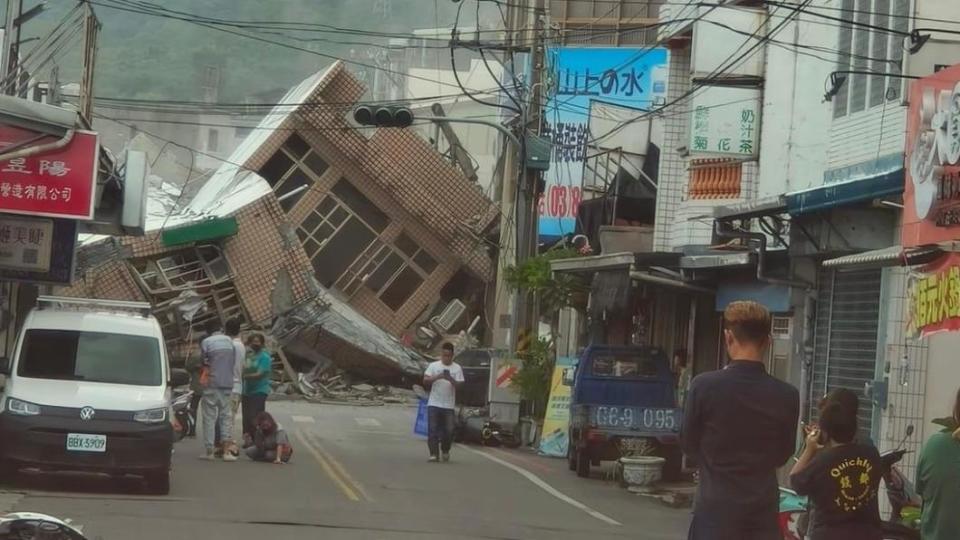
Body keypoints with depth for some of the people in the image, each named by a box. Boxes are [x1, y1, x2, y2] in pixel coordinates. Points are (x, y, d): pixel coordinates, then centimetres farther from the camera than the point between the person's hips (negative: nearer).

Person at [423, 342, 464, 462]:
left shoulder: (457, 368, 5)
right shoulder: (433, 366, 4)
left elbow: (459, 385, -2)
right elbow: (425, 381, -4)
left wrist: (451, 380, -22)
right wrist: (437, 377, -21)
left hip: (449, 406, 0)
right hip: (434, 404, 0)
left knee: (448, 430, 0)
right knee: (432, 430, -5)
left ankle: (445, 451, 24)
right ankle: (434, 454, -2)